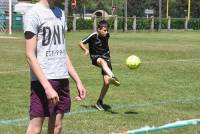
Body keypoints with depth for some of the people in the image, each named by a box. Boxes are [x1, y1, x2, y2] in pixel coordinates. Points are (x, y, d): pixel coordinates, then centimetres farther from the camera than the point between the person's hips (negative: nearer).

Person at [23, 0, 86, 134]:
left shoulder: (60, 13, 14)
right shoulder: (34, 13, -8)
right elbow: (30, 56, -13)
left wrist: (78, 81, 13)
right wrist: (47, 87, -21)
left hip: (63, 79, 7)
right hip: (43, 80, -7)